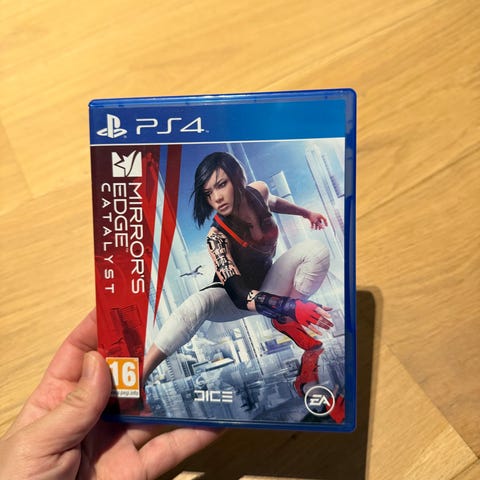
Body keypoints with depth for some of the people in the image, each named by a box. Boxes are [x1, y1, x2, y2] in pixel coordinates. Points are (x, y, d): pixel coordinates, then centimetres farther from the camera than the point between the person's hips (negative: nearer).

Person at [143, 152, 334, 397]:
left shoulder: (258, 191, -18)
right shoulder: (217, 236, -32)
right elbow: (240, 295, -37)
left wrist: (306, 213, 21)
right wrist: (292, 307, -50)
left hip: (269, 287, 5)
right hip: (235, 299, -4)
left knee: (316, 250, -20)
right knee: (195, 305, -38)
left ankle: (286, 322, -12)